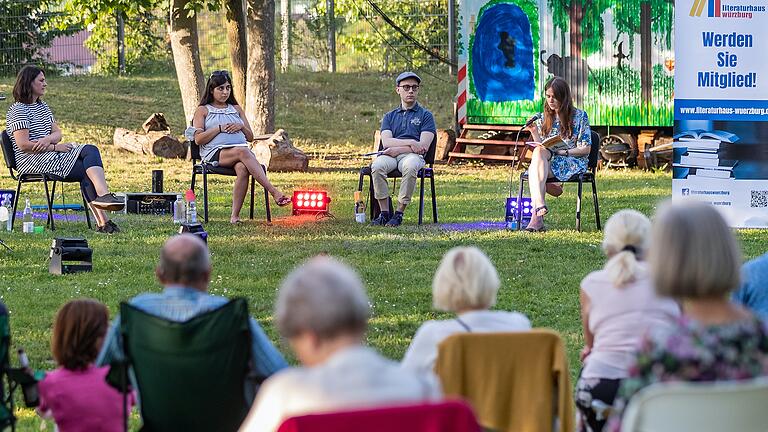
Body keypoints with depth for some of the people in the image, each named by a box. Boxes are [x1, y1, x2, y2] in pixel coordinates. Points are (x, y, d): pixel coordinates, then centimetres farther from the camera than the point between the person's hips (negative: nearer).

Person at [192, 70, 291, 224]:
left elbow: (250, 137, 25)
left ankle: (235, 216, -42)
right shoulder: (203, 111, 15)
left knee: (242, 168, -37)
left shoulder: (236, 109, 27)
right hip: (215, 153, -3)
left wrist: (241, 127, 4)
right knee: (242, 151, -37)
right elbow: (198, 139, 2)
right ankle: (274, 192, -47)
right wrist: (220, 128, -4)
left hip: (241, 150, 3)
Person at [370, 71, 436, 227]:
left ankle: (399, 213, -31)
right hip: (390, 155, 2)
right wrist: (410, 142, -10)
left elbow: (423, 146, 0)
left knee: (410, 166, -40)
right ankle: (384, 212, -26)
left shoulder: (425, 115, 14)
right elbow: (386, 142, 5)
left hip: (412, 156, -2)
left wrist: (398, 149, -9)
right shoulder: (389, 116, 23)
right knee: (377, 166, -34)